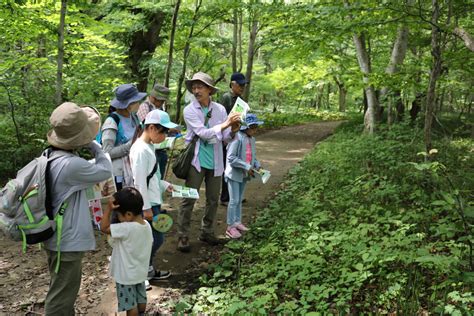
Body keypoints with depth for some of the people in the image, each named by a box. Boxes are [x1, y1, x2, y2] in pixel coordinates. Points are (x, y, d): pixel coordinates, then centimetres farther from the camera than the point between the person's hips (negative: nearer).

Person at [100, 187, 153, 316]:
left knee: (130, 304, 9)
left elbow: (104, 227, -25)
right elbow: (149, 243, 6)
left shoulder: (127, 228, -31)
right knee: (141, 299, 23)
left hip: (126, 275, -8)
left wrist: (108, 208, -27)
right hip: (140, 272, 8)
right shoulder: (146, 225, -7)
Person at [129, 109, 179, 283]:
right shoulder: (141, 150, -20)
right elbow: (139, 182, -21)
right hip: (148, 204, -9)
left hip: (153, 202, 9)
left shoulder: (149, 146, 9)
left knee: (153, 238, 16)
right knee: (156, 239, -2)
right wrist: (146, 208, -18)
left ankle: (148, 270, 28)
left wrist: (165, 185, 12)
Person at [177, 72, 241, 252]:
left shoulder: (220, 109, 0)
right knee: (189, 199, -1)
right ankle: (183, 236, 10)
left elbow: (225, 138, 1)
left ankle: (207, 232, 30)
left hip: (215, 162, 4)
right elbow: (202, 133, -19)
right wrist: (224, 124, -27)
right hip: (197, 161, -4)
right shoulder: (189, 110, -8)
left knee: (213, 199, 13)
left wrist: (233, 130, -19)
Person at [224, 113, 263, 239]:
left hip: (244, 175, 8)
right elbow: (230, 157, -23)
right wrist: (246, 167, -23)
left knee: (239, 200, 17)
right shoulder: (237, 138, -20)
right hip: (234, 174, -7)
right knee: (234, 200, -3)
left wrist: (257, 165, -3)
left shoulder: (252, 139, 5)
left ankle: (237, 222, 29)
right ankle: (230, 227, 6)